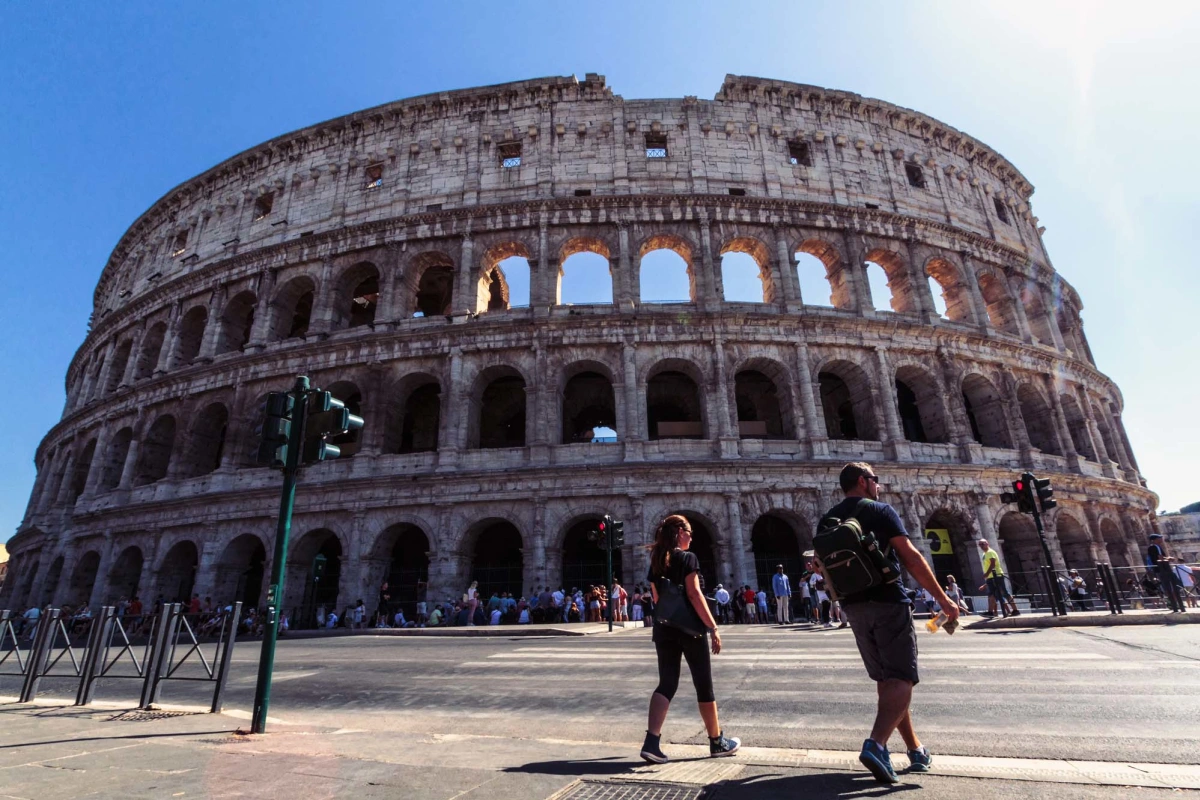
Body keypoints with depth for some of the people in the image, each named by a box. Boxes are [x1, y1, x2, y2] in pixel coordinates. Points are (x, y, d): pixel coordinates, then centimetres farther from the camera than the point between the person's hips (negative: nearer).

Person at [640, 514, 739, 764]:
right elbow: (694, 595, -18)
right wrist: (713, 627, -16)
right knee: (704, 685, 9)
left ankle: (651, 742, -5)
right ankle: (717, 741, 24)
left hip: (664, 628, 6)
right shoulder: (688, 558, -11)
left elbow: (656, 598, 13)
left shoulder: (656, 563, 9)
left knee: (666, 683, 7)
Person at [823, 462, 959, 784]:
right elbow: (911, 557, -12)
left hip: (854, 606, 6)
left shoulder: (828, 521, 12)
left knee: (886, 680, 16)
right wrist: (942, 598, -7)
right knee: (901, 678, -4)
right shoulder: (881, 511, -5)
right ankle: (876, 744, -21)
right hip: (887, 602, -6)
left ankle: (915, 748, 24)